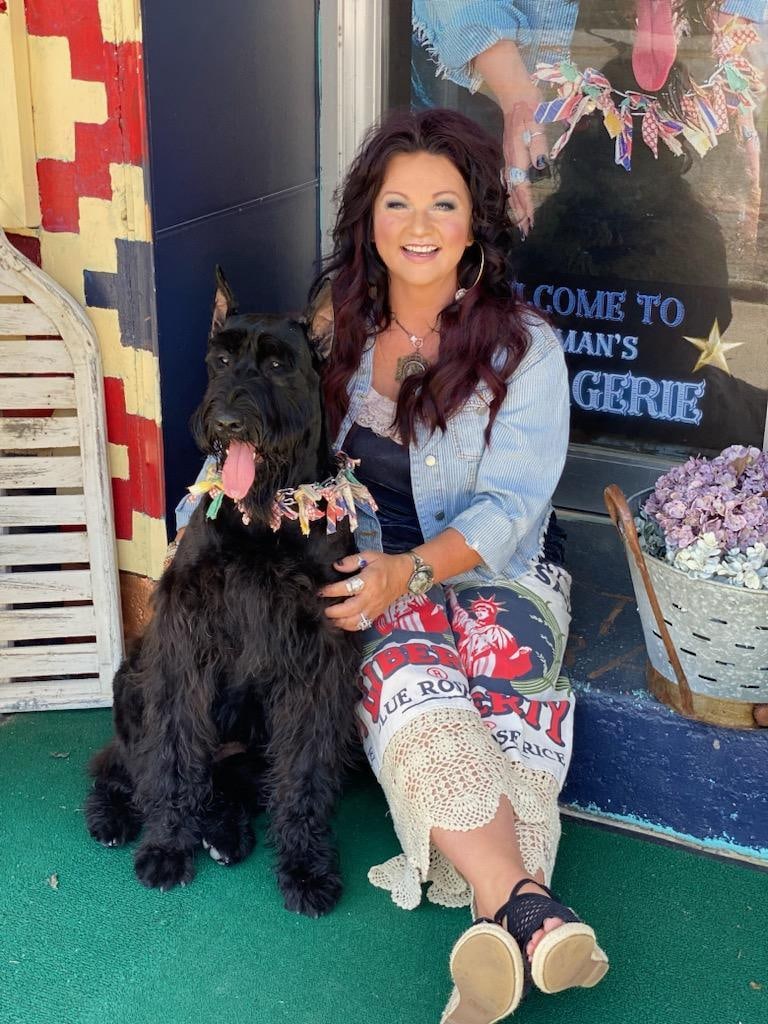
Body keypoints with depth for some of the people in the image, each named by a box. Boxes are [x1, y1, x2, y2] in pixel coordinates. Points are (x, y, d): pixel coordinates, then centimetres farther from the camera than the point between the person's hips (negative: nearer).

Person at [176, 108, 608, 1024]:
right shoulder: (335, 321, 6)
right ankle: (529, 913, -42)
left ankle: (495, 931, -44)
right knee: (411, 683, -33)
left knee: (503, 661, -36)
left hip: (488, 573, -1)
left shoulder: (524, 347, -4)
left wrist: (410, 570, -27)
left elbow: (508, 505, -10)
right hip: (361, 567, 1)